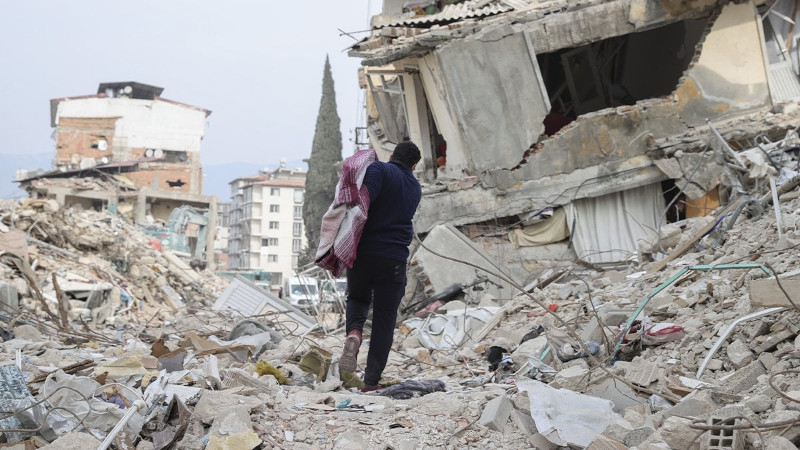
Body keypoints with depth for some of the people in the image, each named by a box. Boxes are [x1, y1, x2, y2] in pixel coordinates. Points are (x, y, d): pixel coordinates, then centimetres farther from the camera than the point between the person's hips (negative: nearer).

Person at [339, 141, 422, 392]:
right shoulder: (415, 188, 14)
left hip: (363, 252, -1)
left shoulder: (379, 169, -2)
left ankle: (354, 332, -7)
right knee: (384, 320, 8)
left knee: (358, 298, 25)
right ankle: (371, 382, 6)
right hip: (394, 259, 2)